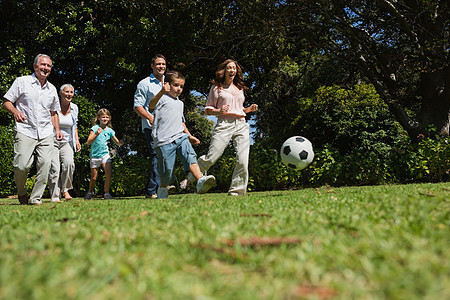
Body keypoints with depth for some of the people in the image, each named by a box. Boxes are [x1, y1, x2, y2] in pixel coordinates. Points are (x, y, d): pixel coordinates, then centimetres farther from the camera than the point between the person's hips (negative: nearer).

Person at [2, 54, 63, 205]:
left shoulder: (52, 89, 18)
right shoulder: (21, 82, 6)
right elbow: (6, 102, 5)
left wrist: (57, 129, 12)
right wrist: (15, 111, -17)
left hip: (46, 134, 4)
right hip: (25, 131, -4)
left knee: (44, 164, -8)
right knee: (22, 165, -14)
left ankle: (36, 198, 2)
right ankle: (21, 192, 14)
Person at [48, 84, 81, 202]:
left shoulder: (74, 108, 7)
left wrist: (77, 140, 10)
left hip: (67, 142, 3)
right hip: (52, 141, -3)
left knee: (69, 163, -21)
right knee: (54, 168, -11)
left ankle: (65, 189, -3)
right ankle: (55, 197, -1)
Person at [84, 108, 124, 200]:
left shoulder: (109, 130, 4)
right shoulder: (95, 128, -7)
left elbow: (117, 142, 11)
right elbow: (88, 142, -15)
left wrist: (121, 142, -12)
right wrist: (96, 134, -29)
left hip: (105, 154, 2)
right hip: (95, 155, -2)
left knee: (108, 173, -18)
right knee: (93, 178, 6)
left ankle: (107, 193, -5)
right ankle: (90, 191, 35)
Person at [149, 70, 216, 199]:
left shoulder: (180, 103, 25)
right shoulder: (162, 98, 0)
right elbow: (151, 105, -23)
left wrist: (189, 136, 34)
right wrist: (161, 92, -40)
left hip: (180, 137, 6)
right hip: (164, 140, -6)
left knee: (190, 156, -18)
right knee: (167, 168, -3)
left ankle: (200, 180, -33)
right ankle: (163, 189, 21)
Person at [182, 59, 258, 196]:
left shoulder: (240, 88, 23)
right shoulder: (217, 87, 8)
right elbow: (208, 110, 6)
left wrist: (249, 109, 11)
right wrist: (220, 111, -13)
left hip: (241, 124, 4)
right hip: (224, 124, -4)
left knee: (243, 160, -9)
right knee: (211, 157, -9)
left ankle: (236, 191, 3)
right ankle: (189, 178, 13)